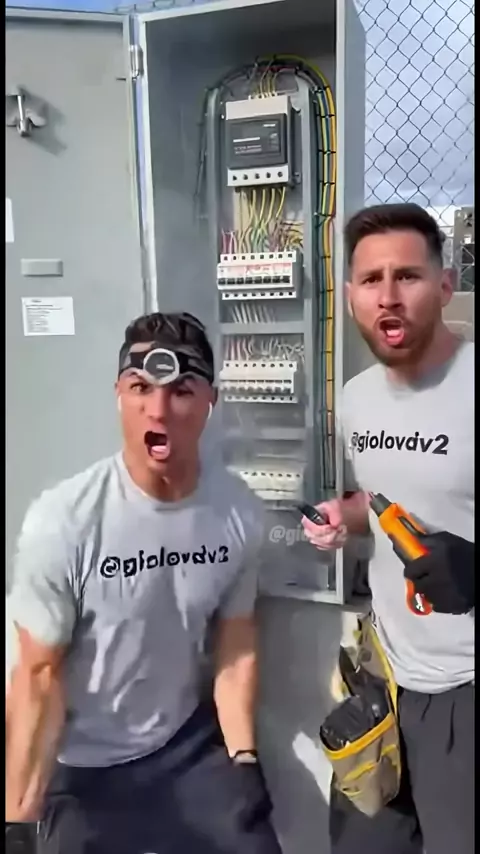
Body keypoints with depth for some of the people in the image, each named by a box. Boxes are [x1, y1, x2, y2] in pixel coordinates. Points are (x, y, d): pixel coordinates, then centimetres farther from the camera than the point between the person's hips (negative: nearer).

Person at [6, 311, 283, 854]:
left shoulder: (240, 513, -16)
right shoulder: (61, 523, -27)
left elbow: (236, 644, -3)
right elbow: (39, 676, -16)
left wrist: (244, 759, -2)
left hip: (191, 742, 3)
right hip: (83, 767, -2)